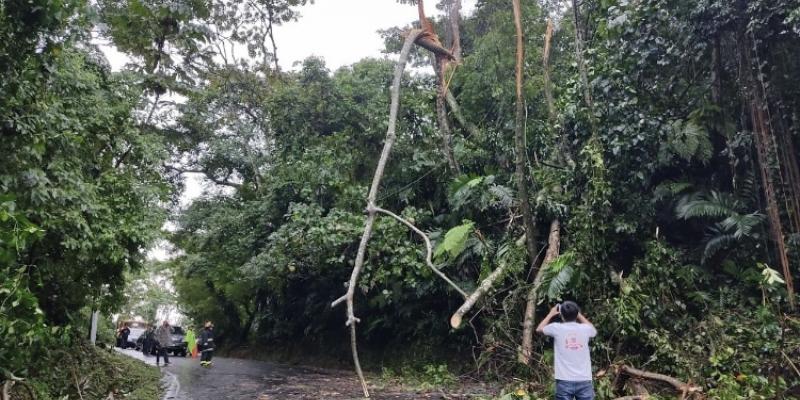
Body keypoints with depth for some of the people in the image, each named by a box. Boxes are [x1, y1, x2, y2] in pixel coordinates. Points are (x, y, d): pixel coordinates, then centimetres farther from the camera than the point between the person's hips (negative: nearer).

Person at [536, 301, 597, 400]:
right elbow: (593, 330, 28)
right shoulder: (585, 329, 1)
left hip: (564, 381, -2)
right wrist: (579, 314, 31)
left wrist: (551, 314, 27)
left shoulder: (557, 328, -5)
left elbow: (539, 329, 17)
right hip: (584, 381, 2)